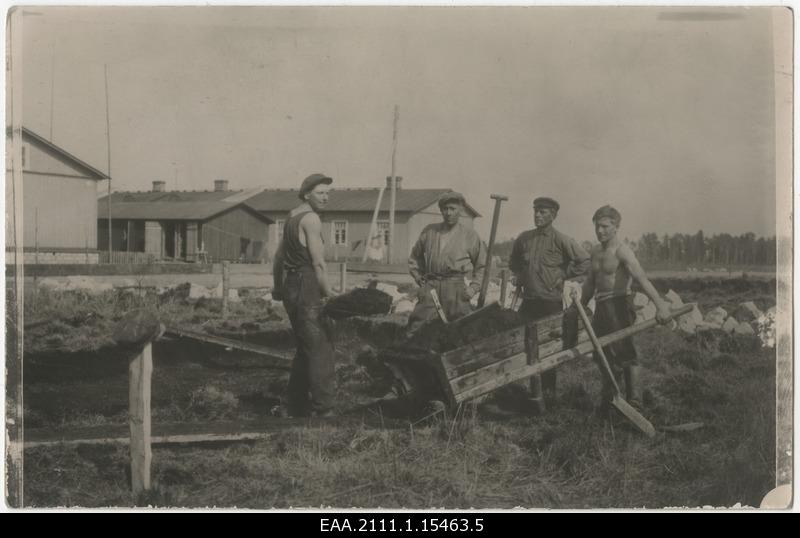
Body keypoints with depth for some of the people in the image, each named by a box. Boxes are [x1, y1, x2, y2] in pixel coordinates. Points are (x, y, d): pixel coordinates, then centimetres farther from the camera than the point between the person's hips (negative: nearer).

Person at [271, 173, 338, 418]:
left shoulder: (292, 216, 16)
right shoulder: (311, 219, -12)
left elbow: (280, 255, 24)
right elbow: (318, 263, -17)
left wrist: (278, 287, 32)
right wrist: (329, 295, -10)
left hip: (290, 288, 10)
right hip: (306, 290, -10)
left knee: (305, 349, 17)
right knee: (321, 350, -9)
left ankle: (298, 407, 22)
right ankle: (323, 410, -10)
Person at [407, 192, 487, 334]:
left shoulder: (470, 235, 6)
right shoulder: (429, 231, 11)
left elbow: (482, 265, 11)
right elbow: (414, 257, 23)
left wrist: (474, 287, 0)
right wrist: (419, 278, 11)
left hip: (457, 289, -1)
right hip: (430, 288, 2)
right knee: (416, 329, -7)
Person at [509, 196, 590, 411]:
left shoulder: (561, 240, -6)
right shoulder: (524, 239, 8)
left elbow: (585, 261, -4)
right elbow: (513, 263, 26)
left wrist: (568, 280, -2)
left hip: (553, 302, -4)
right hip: (530, 302, 4)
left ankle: (548, 390, 14)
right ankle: (536, 395, 6)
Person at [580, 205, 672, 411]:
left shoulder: (622, 251, -13)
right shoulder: (596, 252, 13)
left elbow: (641, 277, -28)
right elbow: (590, 283, 24)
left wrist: (659, 303, -40)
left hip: (619, 305, -8)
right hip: (602, 308, 8)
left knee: (625, 353, -10)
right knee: (604, 355, 11)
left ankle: (634, 401, -4)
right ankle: (607, 403, 20)